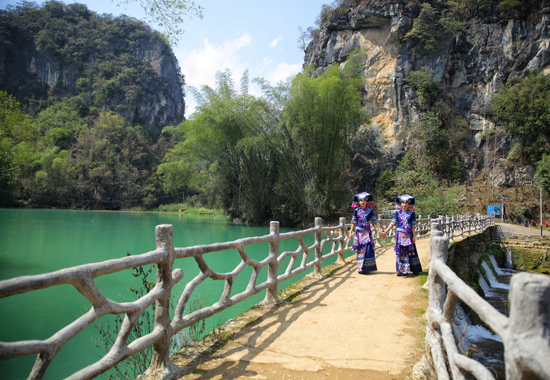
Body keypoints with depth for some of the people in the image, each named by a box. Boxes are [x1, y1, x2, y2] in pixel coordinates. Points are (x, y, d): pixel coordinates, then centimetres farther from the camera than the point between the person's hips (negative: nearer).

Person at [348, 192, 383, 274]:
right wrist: (351, 232, 5)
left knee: (367, 250, -7)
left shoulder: (369, 211, 4)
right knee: (360, 250, 2)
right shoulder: (356, 211, 5)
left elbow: (375, 222, 4)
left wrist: (380, 231, -2)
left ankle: (367, 268, 2)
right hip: (359, 233, 1)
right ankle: (360, 268, 10)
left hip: (367, 233, 0)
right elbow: (354, 223, 8)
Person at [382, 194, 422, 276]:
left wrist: (414, 236, -2)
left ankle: (414, 269, 15)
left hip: (408, 235, -1)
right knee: (400, 251, 2)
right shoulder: (398, 212, 3)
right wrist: (385, 232, 2)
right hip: (400, 235, 1)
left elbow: (413, 226, 1)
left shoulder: (412, 213, 1)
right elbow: (393, 223, 5)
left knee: (410, 251, 4)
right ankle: (401, 270, 9)